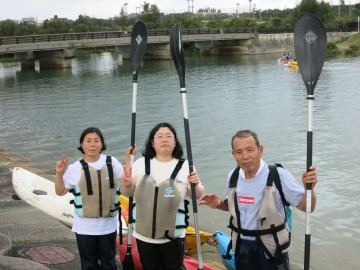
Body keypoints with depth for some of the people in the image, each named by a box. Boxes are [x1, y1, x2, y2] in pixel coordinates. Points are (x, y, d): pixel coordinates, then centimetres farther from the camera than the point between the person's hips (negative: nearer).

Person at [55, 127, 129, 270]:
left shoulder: (112, 163, -3)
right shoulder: (75, 168, -7)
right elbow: (60, 192, 1)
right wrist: (59, 174, -14)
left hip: (108, 225, 1)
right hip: (85, 227, -1)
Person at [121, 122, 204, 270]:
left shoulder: (185, 166, -2)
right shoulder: (140, 163, 1)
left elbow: (197, 196, 3)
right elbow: (129, 193, 8)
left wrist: (195, 185, -18)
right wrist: (127, 185, -14)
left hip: (173, 235, -1)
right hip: (144, 235, 2)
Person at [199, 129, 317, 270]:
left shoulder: (278, 175, -18)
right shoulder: (233, 176, -2)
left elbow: (306, 207, -14)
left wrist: (308, 188, -32)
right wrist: (218, 204, -4)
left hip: (271, 248, -4)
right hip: (242, 247, 4)